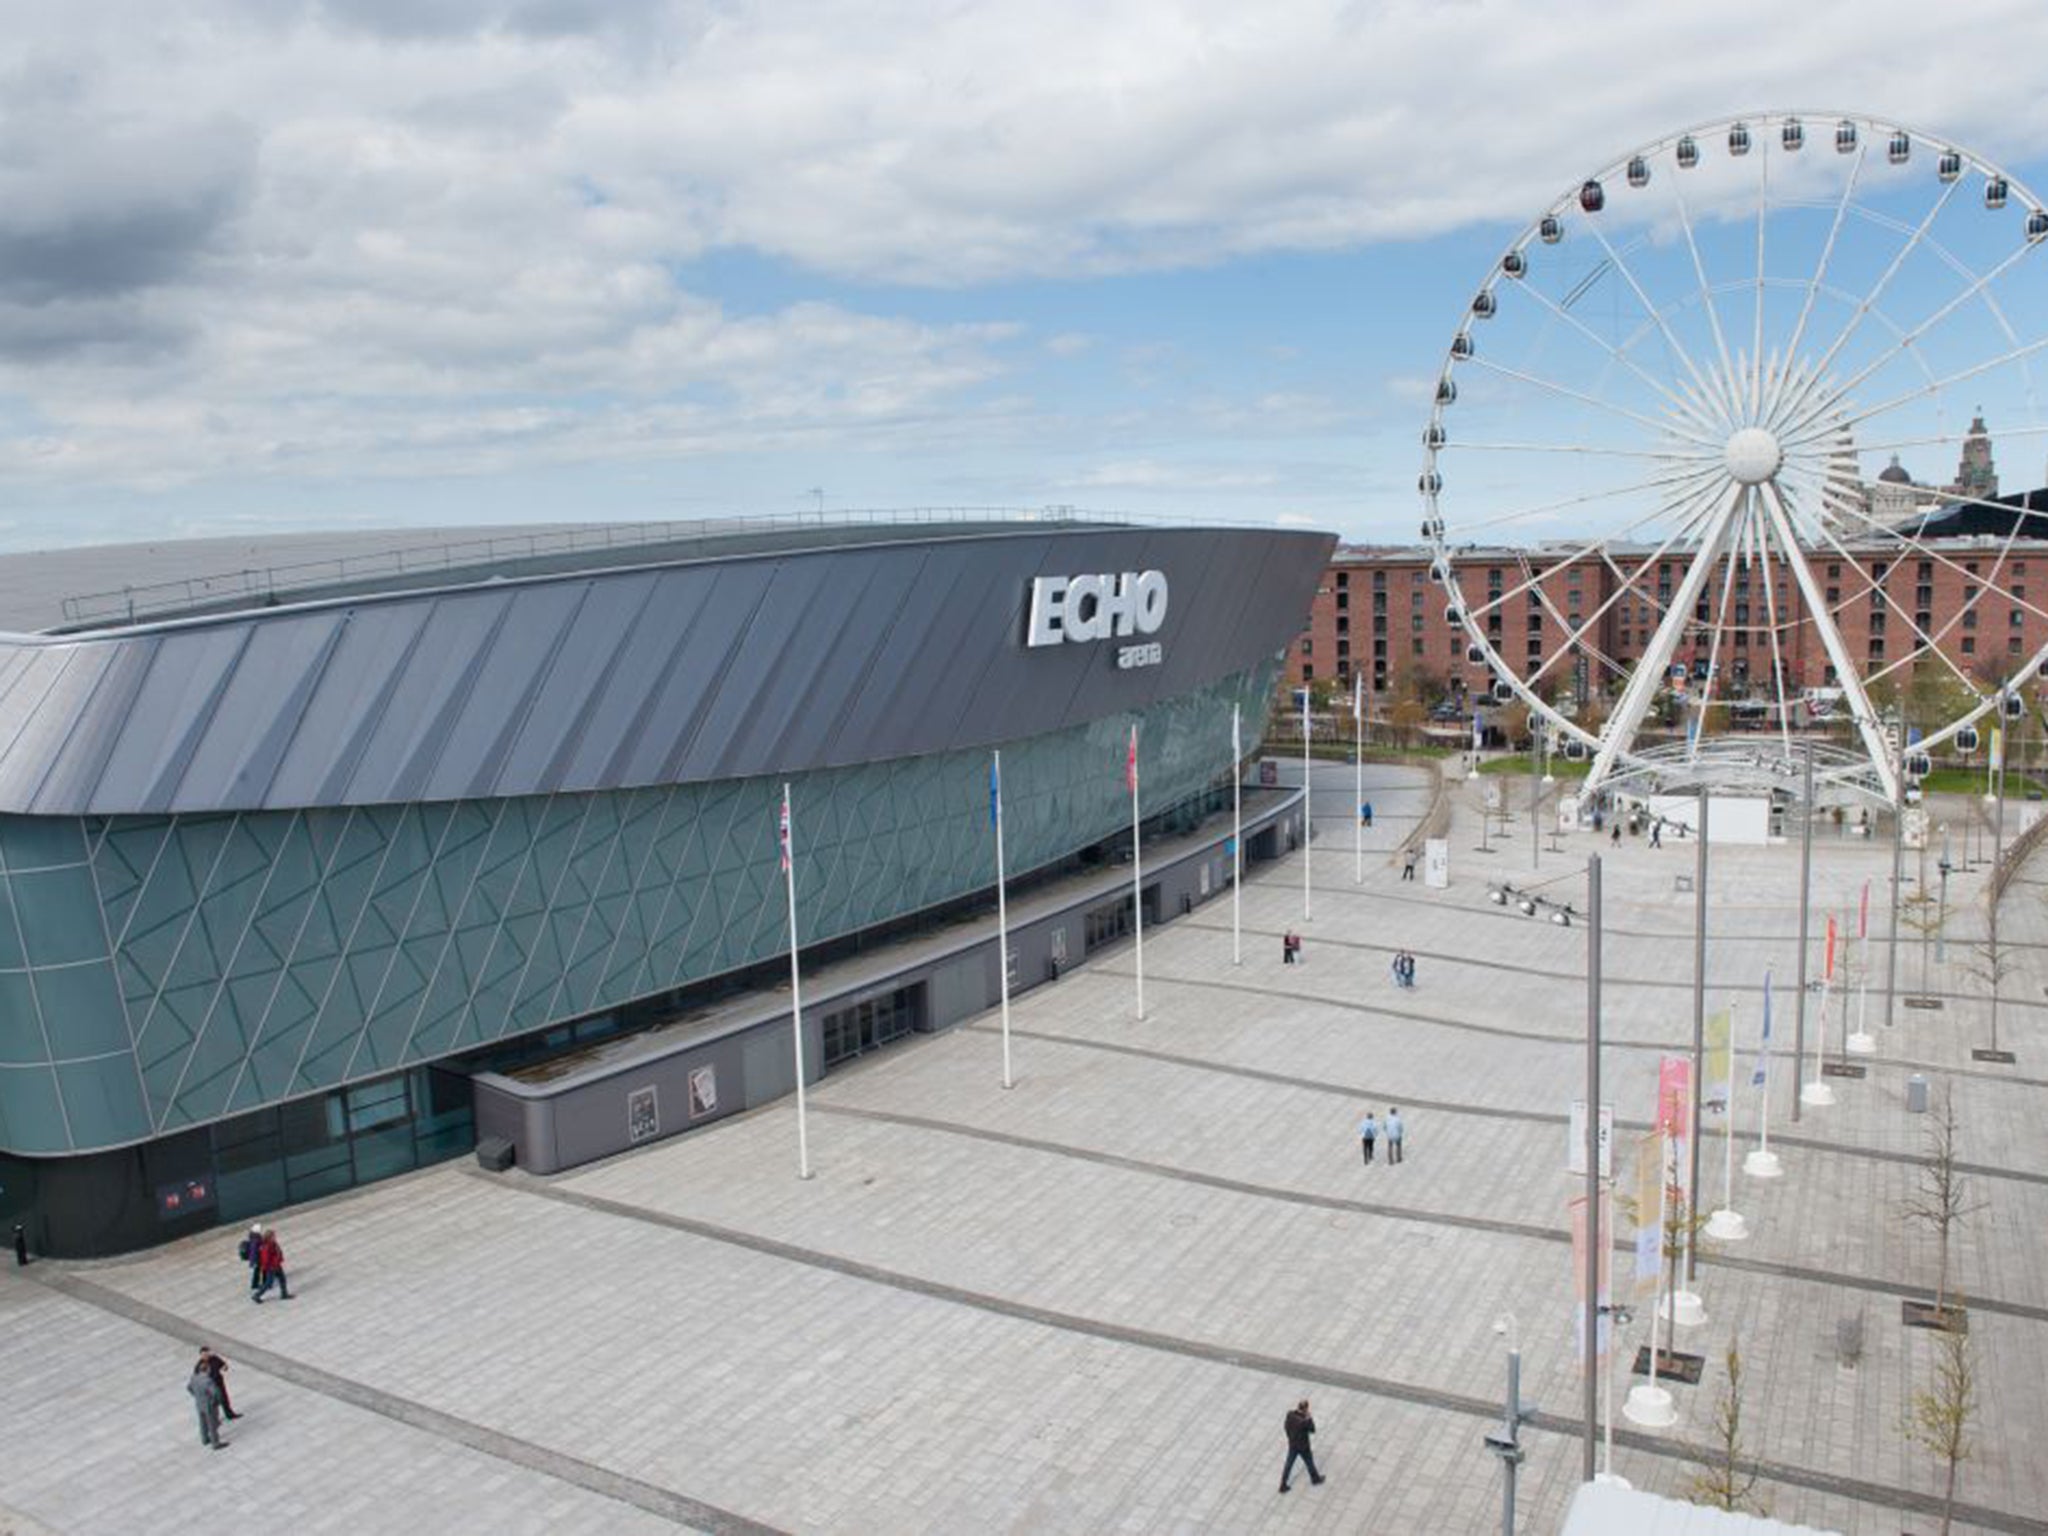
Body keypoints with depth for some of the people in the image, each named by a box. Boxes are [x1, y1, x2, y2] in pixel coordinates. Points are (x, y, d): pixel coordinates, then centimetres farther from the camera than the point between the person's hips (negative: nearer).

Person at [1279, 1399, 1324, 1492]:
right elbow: (1312, 1430, -16)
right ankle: (1315, 1478, 49)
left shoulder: (1290, 1415, -17)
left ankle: (1283, 1485, 24)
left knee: (1288, 1464, 17)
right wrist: (1309, 1418, -14)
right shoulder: (1305, 1421, -34)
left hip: (1292, 1445, 4)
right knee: (1309, 1463, 23)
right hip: (1303, 1447, -4)